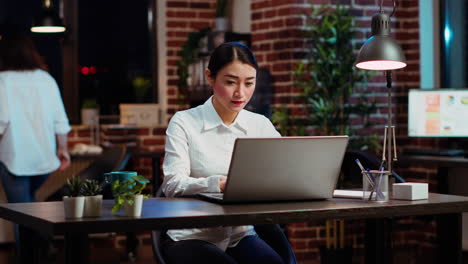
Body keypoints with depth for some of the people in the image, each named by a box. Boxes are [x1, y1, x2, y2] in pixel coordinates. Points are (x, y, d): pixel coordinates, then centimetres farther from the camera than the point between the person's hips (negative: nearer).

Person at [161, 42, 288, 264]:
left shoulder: (260, 125, 8)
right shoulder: (184, 123, -4)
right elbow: (172, 185, -15)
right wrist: (220, 184, -34)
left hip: (240, 236, 4)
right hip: (189, 237, -3)